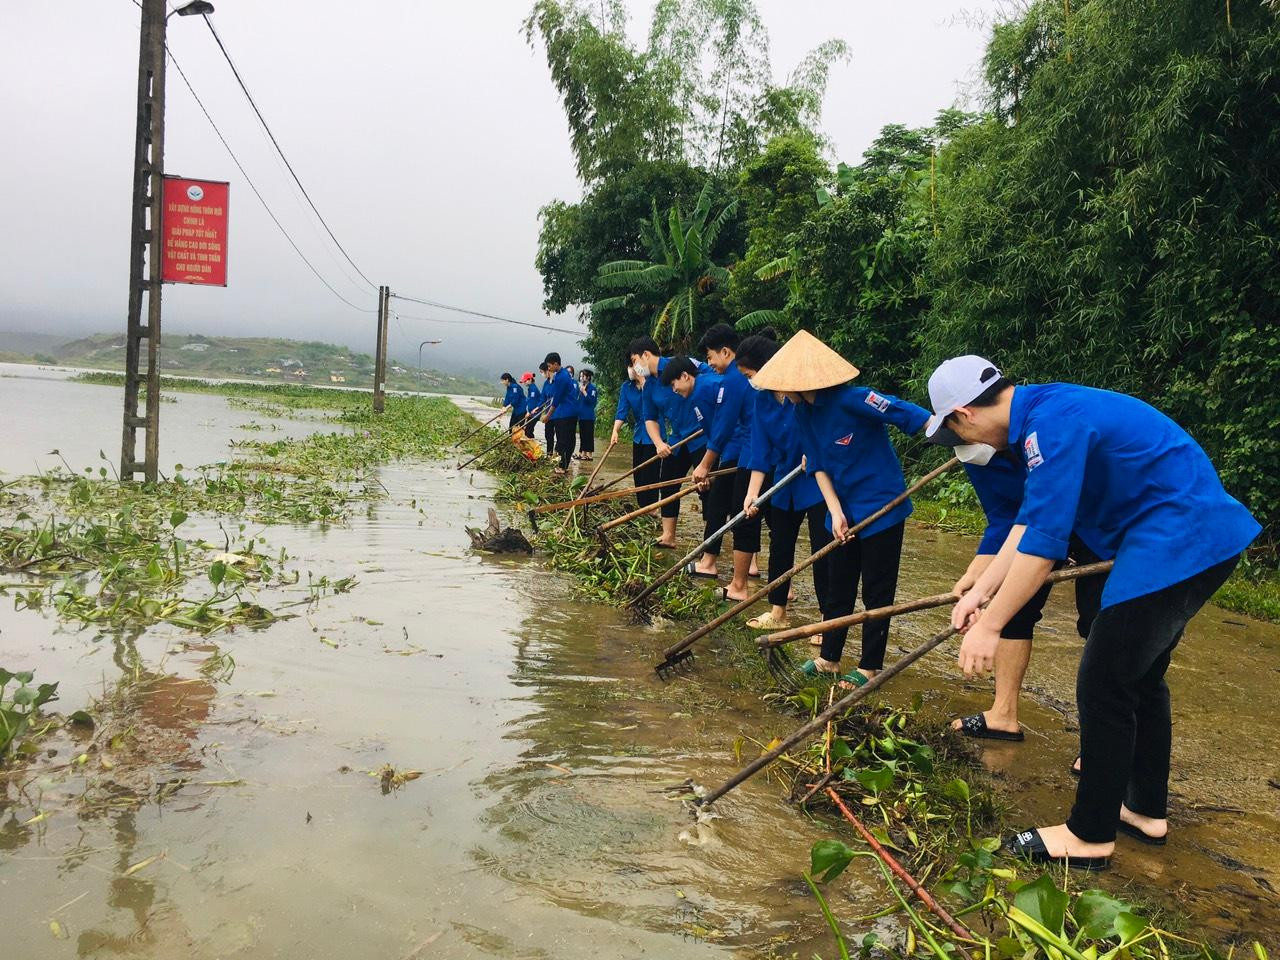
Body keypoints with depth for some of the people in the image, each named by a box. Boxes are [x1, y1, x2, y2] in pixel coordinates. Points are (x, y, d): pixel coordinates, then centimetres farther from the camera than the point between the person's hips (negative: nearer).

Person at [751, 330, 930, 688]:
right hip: (844, 510, 8)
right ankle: (829, 658, 29)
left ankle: (870, 666, 18)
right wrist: (835, 511, -5)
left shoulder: (850, 400, -24)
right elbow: (818, 466, 4)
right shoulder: (803, 413, -1)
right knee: (837, 587, 16)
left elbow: (909, 413, -27)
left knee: (877, 591, 5)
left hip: (882, 507, -7)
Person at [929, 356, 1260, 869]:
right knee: (1140, 677, 21)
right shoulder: (1043, 412, 10)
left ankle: (1091, 836, 10)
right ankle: (1147, 810, 35)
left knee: (1103, 687, -3)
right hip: (1201, 538, 11)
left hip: (1177, 546, -11)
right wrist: (980, 592, 10)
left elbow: (1043, 542, -25)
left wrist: (989, 627, -19)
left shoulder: (1051, 424, -22)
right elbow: (1029, 520, 13)